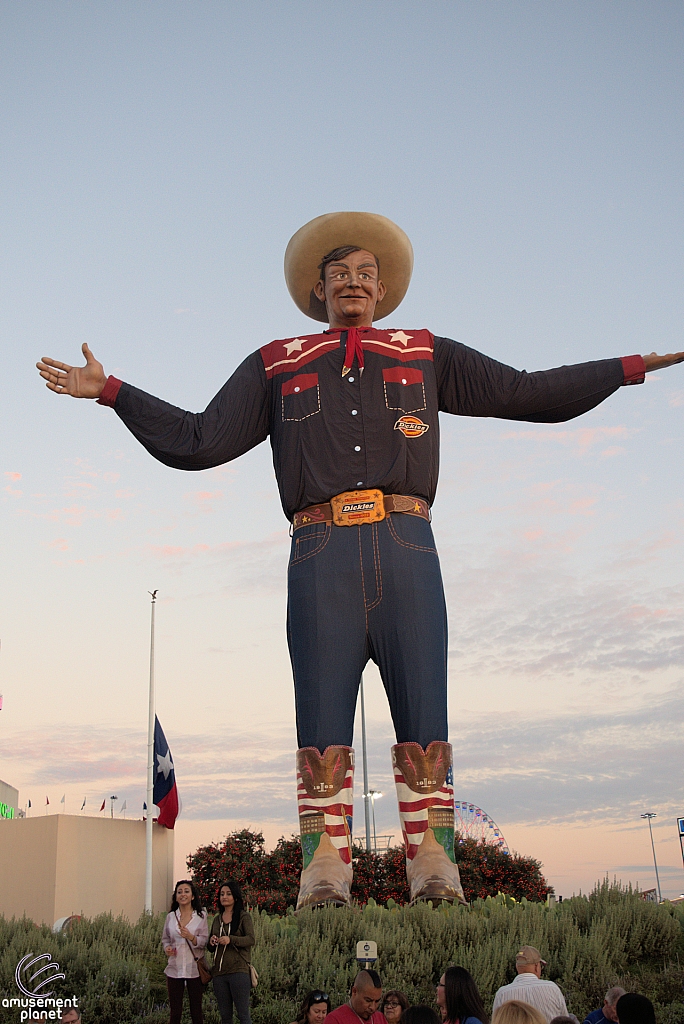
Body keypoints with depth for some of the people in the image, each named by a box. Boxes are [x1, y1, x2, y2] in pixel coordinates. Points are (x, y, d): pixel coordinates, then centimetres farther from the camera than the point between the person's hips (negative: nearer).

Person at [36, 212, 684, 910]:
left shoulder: (426, 355, 24)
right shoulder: (277, 365, 23)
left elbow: (529, 394, 23)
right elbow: (197, 441, 19)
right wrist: (110, 391, 15)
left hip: (405, 546, 1)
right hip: (321, 554, 0)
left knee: (423, 716, -5)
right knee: (322, 722, -5)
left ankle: (434, 871, -1)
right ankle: (324, 876, -2)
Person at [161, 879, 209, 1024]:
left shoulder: (201, 916, 1)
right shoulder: (170, 916, 7)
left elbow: (205, 941, -2)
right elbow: (165, 939, 16)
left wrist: (191, 937, -21)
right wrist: (167, 948, -6)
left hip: (194, 969, -2)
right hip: (175, 968, 2)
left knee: (196, 1012, 5)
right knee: (175, 1012, 4)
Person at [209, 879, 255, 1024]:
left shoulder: (244, 916, 1)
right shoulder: (217, 919, 17)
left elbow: (251, 939, -12)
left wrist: (231, 939, -28)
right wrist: (211, 942, -2)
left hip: (238, 971, -5)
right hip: (219, 972, 5)